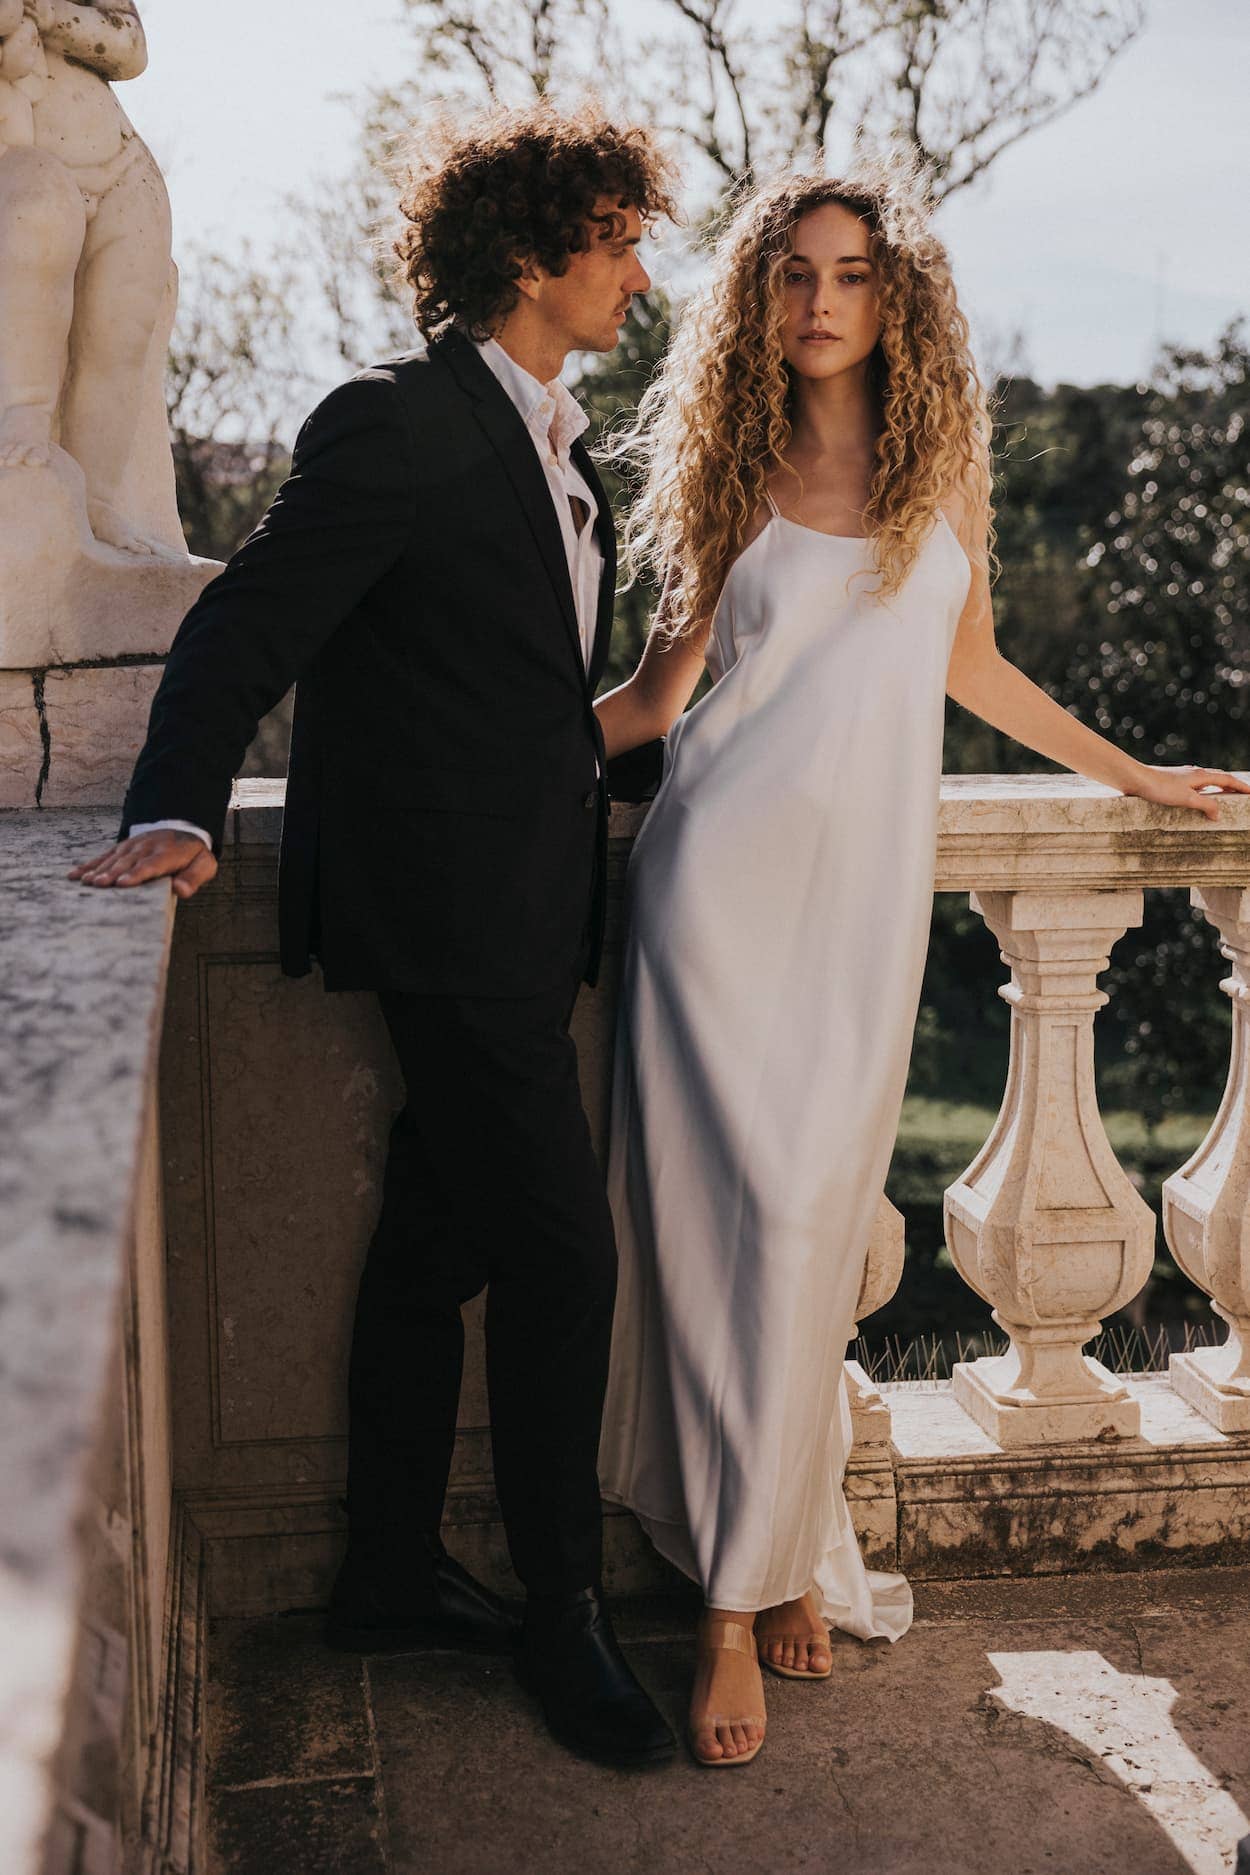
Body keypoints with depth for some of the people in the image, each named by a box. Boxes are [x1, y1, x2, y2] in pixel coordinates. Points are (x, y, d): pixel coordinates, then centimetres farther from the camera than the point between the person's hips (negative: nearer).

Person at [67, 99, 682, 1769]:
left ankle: (394, 1576, 28)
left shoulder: (554, 441, 17)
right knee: (561, 1252, -5)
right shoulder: (397, 425, -11)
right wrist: (179, 812, -27)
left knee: (439, 1247, 15)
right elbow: (246, 625, -17)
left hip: (520, 907, 9)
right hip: (453, 909, -9)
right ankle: (564, 1612, 13)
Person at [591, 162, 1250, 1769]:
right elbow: (653, 693, 10)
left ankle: (756, 1574, 14)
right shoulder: (736, 476, 6)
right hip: (729, 868, -1)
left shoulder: (944, 456, 10)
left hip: (871, 884, 2)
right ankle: (759, 1578, 6)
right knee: (736, 1211, -5)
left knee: (813, 1221, 0)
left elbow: (971, 665, 20)